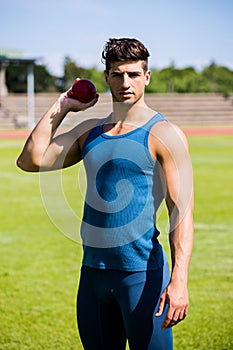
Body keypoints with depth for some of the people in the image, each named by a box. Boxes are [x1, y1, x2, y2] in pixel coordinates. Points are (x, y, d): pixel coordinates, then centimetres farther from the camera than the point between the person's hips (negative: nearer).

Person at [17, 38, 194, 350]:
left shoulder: (164, 134, -6)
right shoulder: (90, 131, 12)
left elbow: (182, 211, -13)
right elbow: (31, 160, 9)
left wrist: (179, 280, -23)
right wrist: (61, 107, 10)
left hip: (142, 275, -6)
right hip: (92, 273, 6)